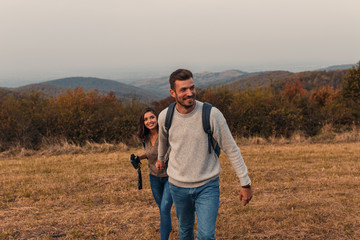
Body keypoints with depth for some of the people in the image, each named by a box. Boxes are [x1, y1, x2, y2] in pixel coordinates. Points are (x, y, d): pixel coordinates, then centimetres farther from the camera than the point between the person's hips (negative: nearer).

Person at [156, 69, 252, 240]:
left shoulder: (212, 114, -17)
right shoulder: (165, 116, -8)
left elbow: (231, 150, -10)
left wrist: (245, 184, -8)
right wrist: (160, 158, 35)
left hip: (208, 185, -3)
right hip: (178, 185, 3)